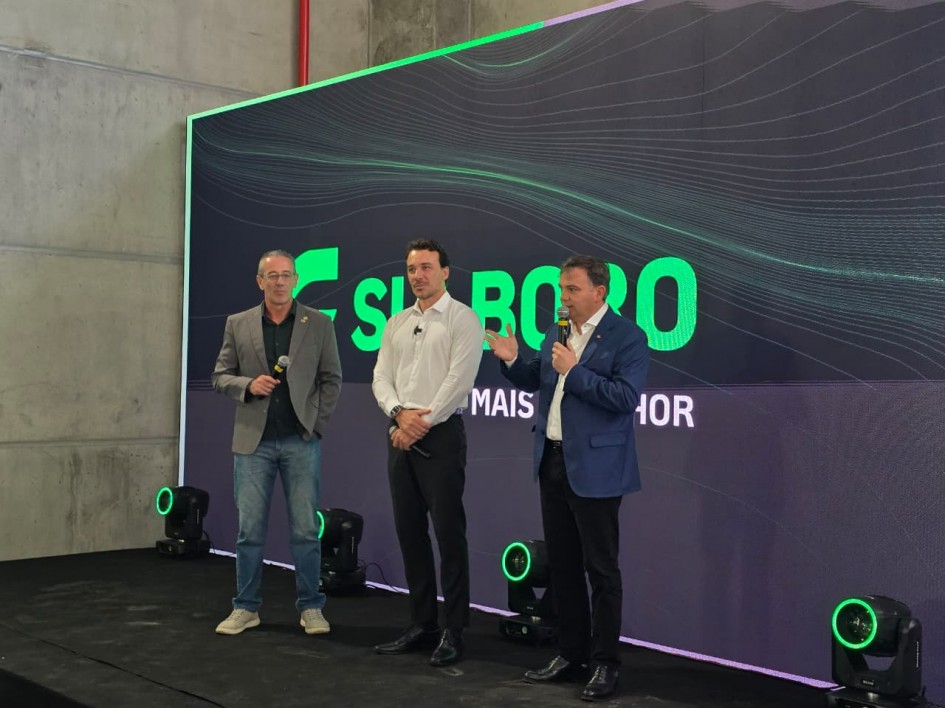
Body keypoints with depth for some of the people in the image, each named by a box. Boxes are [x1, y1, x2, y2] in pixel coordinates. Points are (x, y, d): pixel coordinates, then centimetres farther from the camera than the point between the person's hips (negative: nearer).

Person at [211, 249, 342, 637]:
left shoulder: (319, 324, 2)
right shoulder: (238, 324, 5)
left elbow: (331, 380, 6)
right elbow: (220, 377, 7)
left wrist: (317, 424, -2)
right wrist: (248, 385, -12)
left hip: (301, 441, -1)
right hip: (253, 441, 1)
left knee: (305, 530, 2)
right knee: (249, 529, 6)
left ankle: (311, 607, 14)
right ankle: (246, 607, 17)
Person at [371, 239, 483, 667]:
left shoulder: (462, 320, -4)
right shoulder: (396, 324, 15)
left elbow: (459, 379, -13)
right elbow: (381, 377, 9)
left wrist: (421, 424, -14)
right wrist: (399, 414, -11)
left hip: (441, 435, -6)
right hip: (400, 436, 7)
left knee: (448, 533, -5)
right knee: (409, 532, 9)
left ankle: (454, 630, 2)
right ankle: (422, 624, 18)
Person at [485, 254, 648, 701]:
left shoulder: (627, 337, -11)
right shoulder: (557, 334, 12)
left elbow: (626, 397, -20)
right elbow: (534, 382, 20)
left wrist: (574, 371, -20)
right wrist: (512, 361, 2)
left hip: (594, 469, -8)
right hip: (552, 463, 8)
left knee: (601, 569, 1)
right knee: (562, 565, 14)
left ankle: (605, 663, 11)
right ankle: (571, 654, 25)